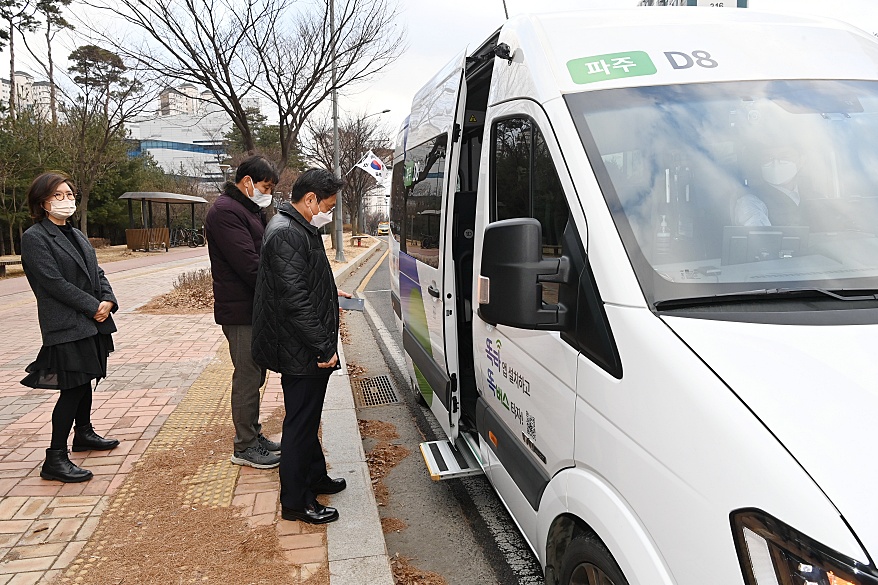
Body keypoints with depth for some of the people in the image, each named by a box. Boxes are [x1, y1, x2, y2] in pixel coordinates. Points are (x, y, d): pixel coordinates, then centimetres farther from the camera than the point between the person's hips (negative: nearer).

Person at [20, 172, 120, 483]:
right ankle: (55, 459, -3)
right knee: (72, 388, -9)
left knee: (86, 379, 19)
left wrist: (108, 301, -5)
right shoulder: (34, 238, -9)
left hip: (92, 322, 8)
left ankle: (84, 433, 37)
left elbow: (96, 273, 14)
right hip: (66, 326, -8)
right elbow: (54, 282, -17)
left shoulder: (76, 235, 16)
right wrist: (93, 306, -16)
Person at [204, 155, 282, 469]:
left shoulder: (250, 210, 17)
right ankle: (244, 447, 10)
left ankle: (252, 434, 30)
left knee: (255, 373, 17)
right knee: (248, 376, -2)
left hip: (255, 309, 10)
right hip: (240, 310, -10)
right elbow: (249, 265, -24)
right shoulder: (226, 211, -16)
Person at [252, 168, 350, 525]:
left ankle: (315, 477, 40)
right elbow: (295, 301, -28)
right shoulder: (287, 234, -22)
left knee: (307, 418, 23)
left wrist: (330, 292, 27)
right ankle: (295, 502, 15)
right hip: (301, 352, -11)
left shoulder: (296, 229, 13)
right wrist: (324, 348, -25)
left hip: (303, 349, 11)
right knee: (300, 424, 1)